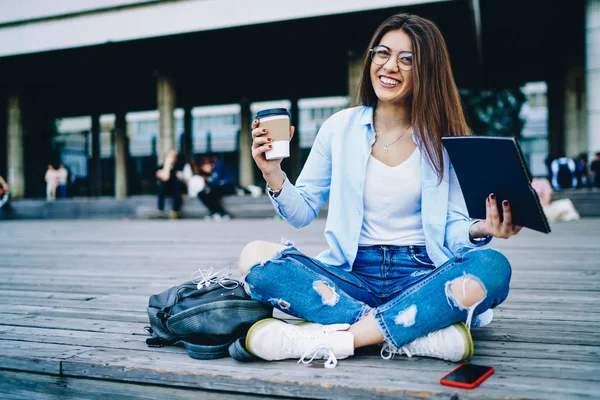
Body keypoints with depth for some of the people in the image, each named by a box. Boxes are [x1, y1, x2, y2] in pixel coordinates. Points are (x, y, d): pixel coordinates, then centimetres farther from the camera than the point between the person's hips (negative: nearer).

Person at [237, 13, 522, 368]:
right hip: (352, 275, 1)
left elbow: (453, 228, 0)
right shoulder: (341, 127, 5)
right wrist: (274, 175, -11)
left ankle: (329, 339, -32)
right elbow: (303, 213, 8)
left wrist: (480, 230, -22)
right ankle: (421, 334, -30)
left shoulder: (443, 139, 4)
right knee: (256, 257, -24)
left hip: (420, 277, -1)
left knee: (492, 267, -32)